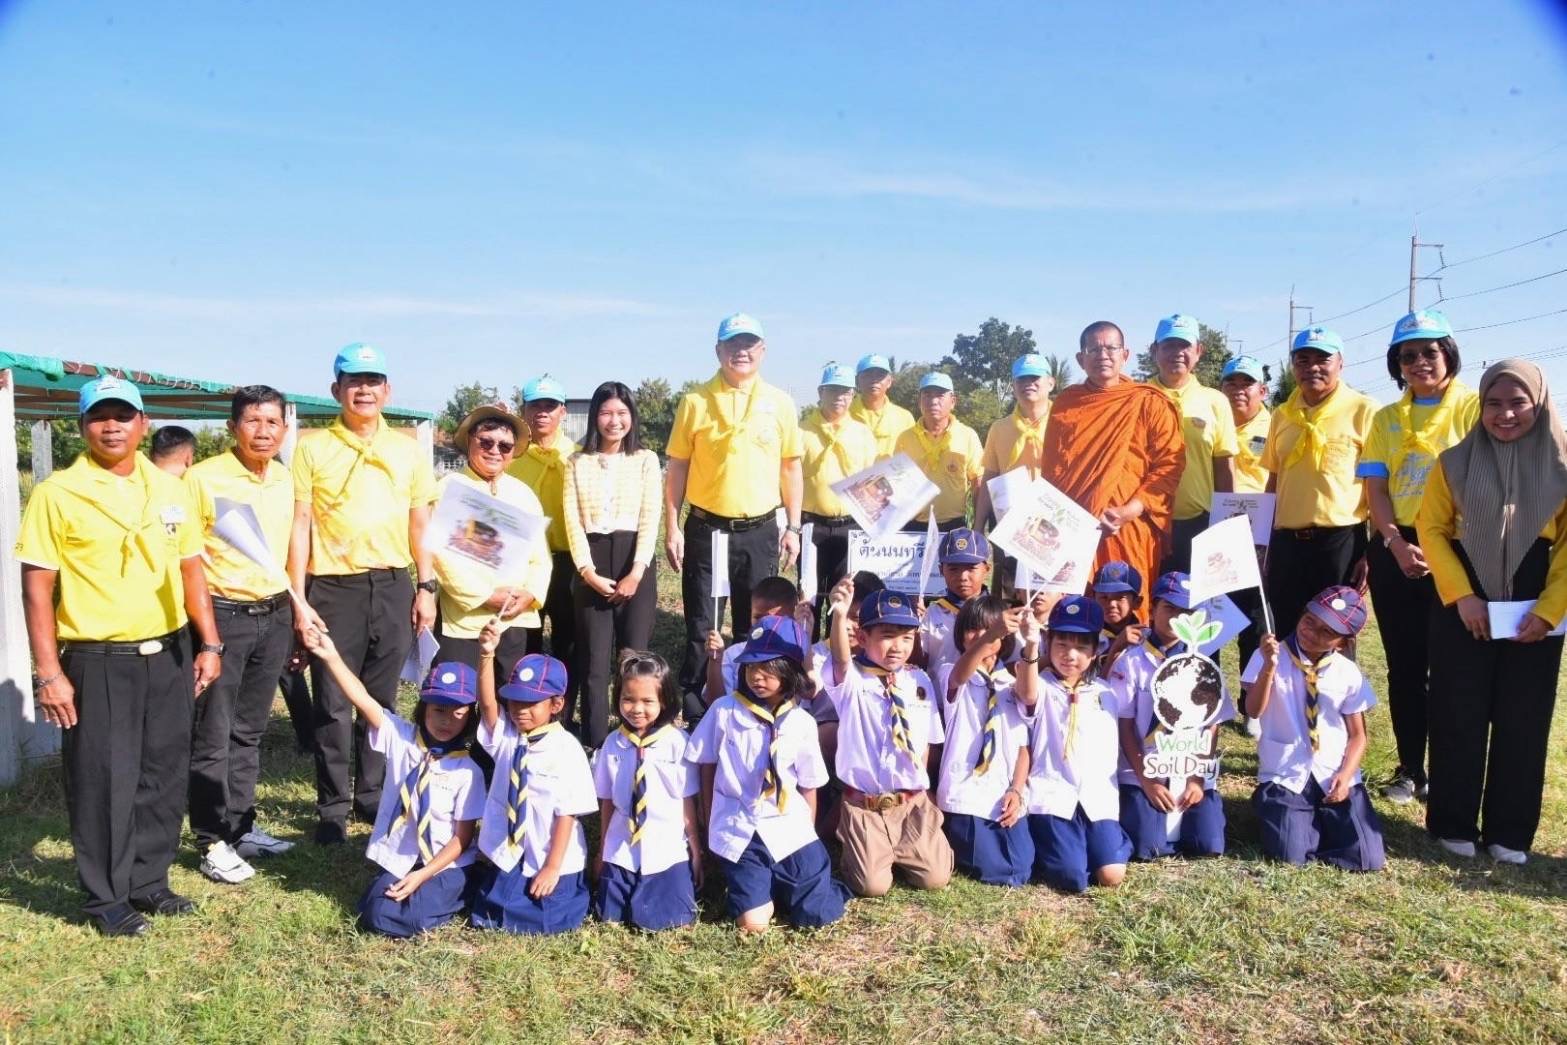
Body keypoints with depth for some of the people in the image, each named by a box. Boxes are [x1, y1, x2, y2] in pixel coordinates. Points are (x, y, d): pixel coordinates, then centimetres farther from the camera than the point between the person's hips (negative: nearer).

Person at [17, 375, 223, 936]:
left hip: (167, 655, 5)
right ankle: (107, 899, 18)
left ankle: (148, 881, 28)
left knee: (165, 775, 12)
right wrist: (48, 671, -11)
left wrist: (210, 644, 6)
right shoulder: (58, 493, -7)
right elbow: (37, 586, -7)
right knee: (103, 782, 3)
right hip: (96, 662, -4)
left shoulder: (170, 489, 7)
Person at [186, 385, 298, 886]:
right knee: (213, 735, 2)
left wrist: (296, 610, 16)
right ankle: (212, 842, 12)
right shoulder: (203, 478, -11)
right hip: (222, 615, -6)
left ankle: (240, 826, 26)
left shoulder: (286, 480, 7)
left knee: (249, 730, 15)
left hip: (274, 616, 6)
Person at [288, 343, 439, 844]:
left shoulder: (408, 450, 8)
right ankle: (332, 807, 16)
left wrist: (426, 587, 5)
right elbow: (300, 526, -2)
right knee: (334, 705, 3)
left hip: (393, 587, 3)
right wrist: (298, 601, -6)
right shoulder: (312, 448, 0)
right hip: (334, 590, -3)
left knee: (381, 701, 11)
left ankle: (371, 795, 26)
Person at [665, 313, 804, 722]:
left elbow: (791, 467, 8)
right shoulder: (695, 402, -2)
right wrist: (672, 528, -4)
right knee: (701, 626, 5)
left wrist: (793, 527, 5)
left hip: (760, 531, 2)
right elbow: (677, 467, 1)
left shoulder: (780, 403, 4)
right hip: (706, 529, -2)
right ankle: (693, 710, 16)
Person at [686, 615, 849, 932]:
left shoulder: (802, 723, -4)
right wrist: (712, 824, 7)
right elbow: (706, 769, 5)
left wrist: (807, 834, 5)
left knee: (818, 915, -6)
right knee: (753, 923, -11)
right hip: (738, 831, -1)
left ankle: (778, 883, 22)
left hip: (788, 828, 1)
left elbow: (808, 786, 5)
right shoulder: (724, 711, -6)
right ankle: (760, 882, 21)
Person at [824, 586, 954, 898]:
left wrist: (921, 784, 4)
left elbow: (930, 741, 11)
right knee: (872, 885, -10)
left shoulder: (920, 681, 3)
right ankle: (855, 854, 24)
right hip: (865, 804, -3)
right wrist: (839, 615, -53)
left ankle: (897, 853, 28)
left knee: (936, 878, -4)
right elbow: (841, 659, -34)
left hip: (913, 800, 4)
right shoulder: (851, 679, -10)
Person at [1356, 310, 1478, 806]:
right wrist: (1396, 544, -10)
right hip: (1395, 550, 4)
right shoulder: (1386, 418, 12)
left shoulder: (1473, 406, 0)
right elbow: (1375, 488, 5)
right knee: (1404, 665, 8)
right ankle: (1409, 769, 17)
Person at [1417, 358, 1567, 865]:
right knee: (1459, 715, 3)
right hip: (1463, 605, -1)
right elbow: (1431, 528, -2)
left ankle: (1509, 831, 18)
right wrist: (1461, 595, -12)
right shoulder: (1455, 461, 1)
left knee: (1523, 720, 6)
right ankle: (1454, 824, 15)